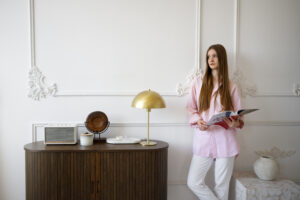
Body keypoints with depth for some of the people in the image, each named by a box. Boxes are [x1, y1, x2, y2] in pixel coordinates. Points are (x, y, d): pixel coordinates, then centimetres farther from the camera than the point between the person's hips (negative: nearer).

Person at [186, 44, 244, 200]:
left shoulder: (231, 87, 7)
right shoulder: (198, 83, 8)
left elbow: (239, 115, 7)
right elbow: (191, 108, 8)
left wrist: (233, 122, -16)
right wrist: (198, 121, -12)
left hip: (225, 140, -1)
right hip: (203, 138, 1)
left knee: (222, 185, 6)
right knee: (193, 182, -5)